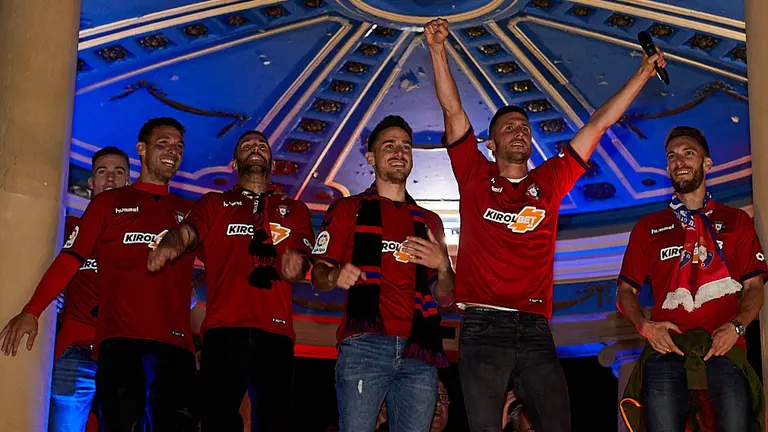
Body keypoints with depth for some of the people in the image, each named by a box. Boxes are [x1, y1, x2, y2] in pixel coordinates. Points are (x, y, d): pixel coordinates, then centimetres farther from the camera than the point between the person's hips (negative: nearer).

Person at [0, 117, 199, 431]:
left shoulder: (189, 213, 19)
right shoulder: (110, 202, 14)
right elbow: (70, 258, 7)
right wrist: (32, 311, -2)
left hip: (175, 344, 2)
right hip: (119, 340, -2)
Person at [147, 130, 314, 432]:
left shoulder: (295, 210, 23)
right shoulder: (214, 203, 20)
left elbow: (301, 261, 9)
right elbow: (186, 232, 1)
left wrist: (295, 264, -17)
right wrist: (169, 245, -24)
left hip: (275, 331, 1)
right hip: (222, 330, -1)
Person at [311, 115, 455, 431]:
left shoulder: (429, 222, 24)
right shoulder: (348, 210, 14)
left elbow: (445, 298, 21)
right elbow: (318, 276, 9)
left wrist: (442, 266, -1)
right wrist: (334, 276, -15)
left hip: (420, 353, 3)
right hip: (364, 345, -3)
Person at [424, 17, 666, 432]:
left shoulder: (549, 181, 17)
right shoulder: (475, 177, 11)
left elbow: (598, 125, 18)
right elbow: (453, 110, 5)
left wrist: (643, 73, 21)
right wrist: (437, 49, -1)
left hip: (535, 330, 3)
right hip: (484, 324, -2)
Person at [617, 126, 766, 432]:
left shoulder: (736, 221, 18)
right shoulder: (648, 226, 20)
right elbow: (625, 290, 18)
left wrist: (736, 326, -8)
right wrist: (645, 326, -2)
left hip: (723, 346, 0)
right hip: (667, 345, 1)